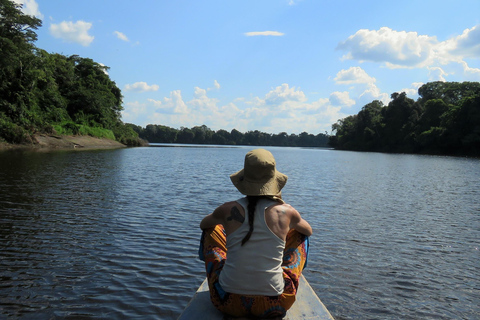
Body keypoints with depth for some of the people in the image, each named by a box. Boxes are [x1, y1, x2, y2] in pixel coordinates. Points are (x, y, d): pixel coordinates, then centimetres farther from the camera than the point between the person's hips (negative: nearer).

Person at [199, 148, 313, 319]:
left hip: (228, 303, 1)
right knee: (300, 235, 20)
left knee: (211, 230, 22)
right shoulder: (287, 212, -10)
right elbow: (309, 231, 15)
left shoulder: (228, 210, -9)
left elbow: (203, 224, 16)